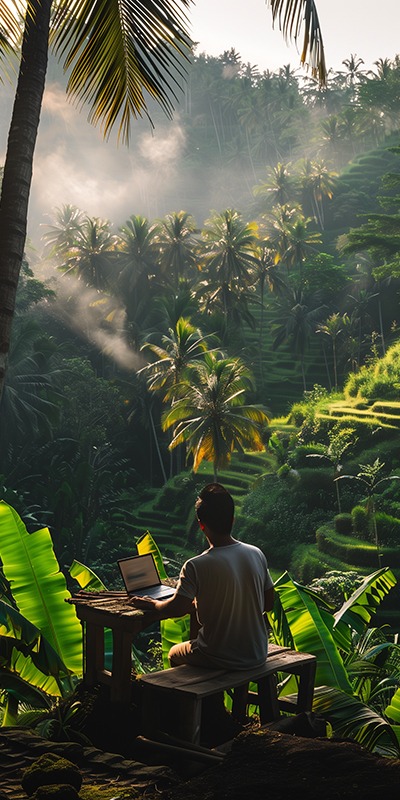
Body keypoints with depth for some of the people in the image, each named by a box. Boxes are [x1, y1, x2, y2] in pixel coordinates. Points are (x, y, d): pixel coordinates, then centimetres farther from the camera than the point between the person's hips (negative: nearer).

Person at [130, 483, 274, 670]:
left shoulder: (196, 566, -21)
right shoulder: (257, 554, -6)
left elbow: (177, 608, -22)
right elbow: (268, 604, 3)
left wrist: (151, 604, -1)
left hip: (220, 660, -5)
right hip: (257, 655, 5)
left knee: (174, 654, 27)